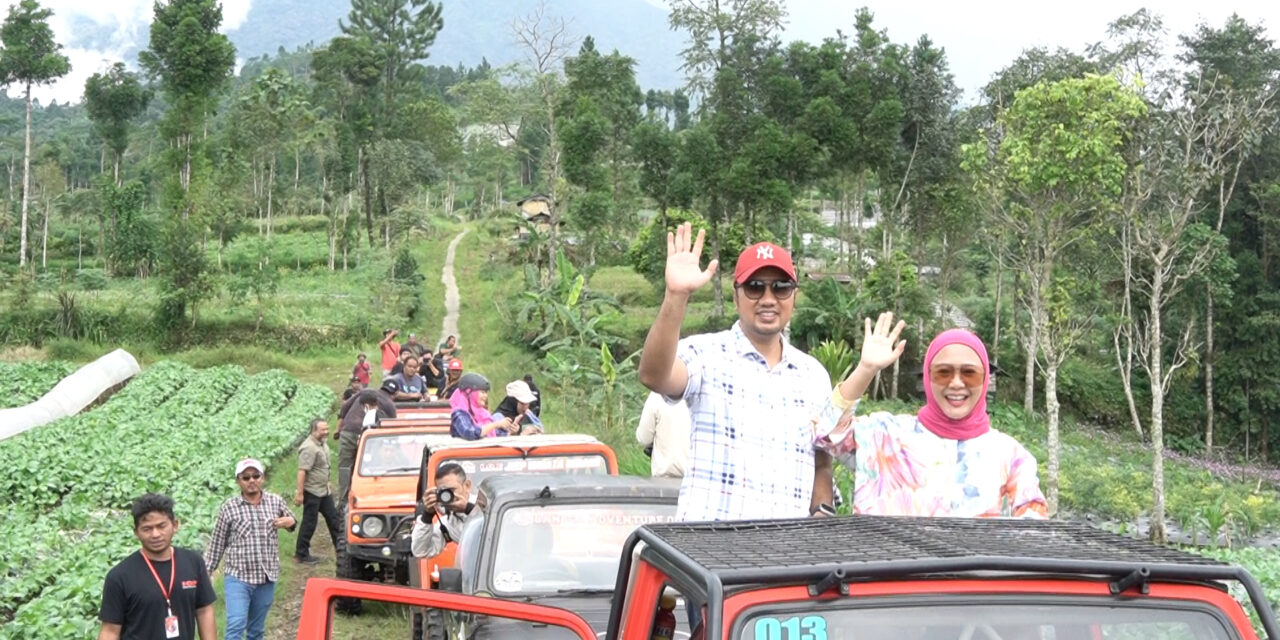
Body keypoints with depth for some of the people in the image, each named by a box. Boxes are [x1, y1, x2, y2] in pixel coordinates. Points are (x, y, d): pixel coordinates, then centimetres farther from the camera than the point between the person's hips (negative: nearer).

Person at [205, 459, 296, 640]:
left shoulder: (276, 501, 2)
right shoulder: (229, 507, -4)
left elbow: (292, 521, 20)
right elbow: (217, 543, 3)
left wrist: (290, 522, -4)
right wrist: (207, 571, 3)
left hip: (267, 578, 3)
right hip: (238, 578, -3)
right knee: (236, 625, -17)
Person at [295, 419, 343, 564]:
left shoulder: (323, 443, 8)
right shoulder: (309, 448, -23)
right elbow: (302, 471, -27)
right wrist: (299, 493, -29)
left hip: (324, 491, 9)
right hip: (312, 492, -9)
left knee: (333, 518, 15)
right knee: (309, 523, -1)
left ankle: (340, 546, 26)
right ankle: (301, 553, 9)